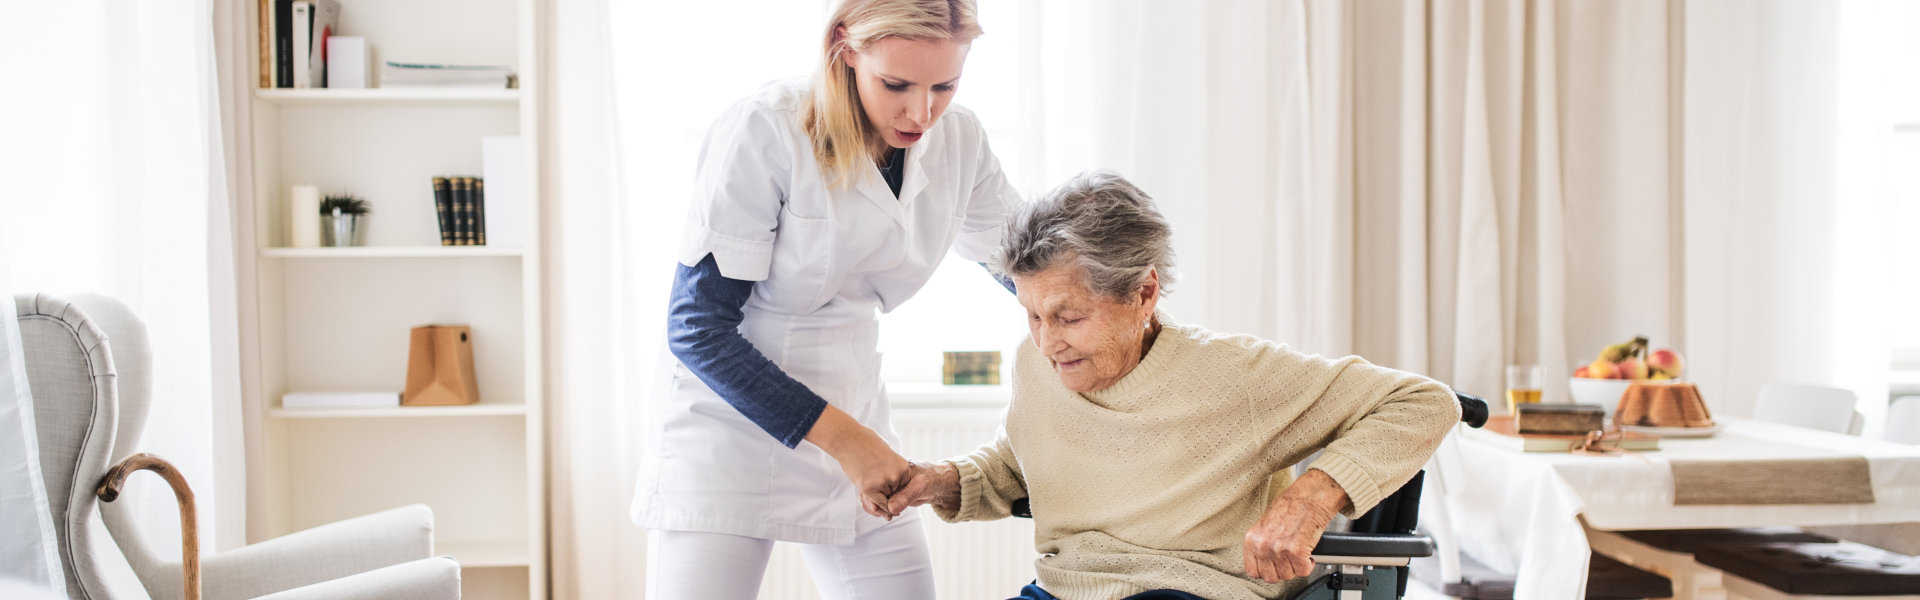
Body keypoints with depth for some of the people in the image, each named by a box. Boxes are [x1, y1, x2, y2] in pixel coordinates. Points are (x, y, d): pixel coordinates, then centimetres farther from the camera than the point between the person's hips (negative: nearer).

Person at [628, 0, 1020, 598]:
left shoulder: (958, 140, -1)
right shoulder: (765, 132, -18)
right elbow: (698, 326, -18)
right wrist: (841, 436, -24)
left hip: (852, 423, 5)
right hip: (732, 429, -5)